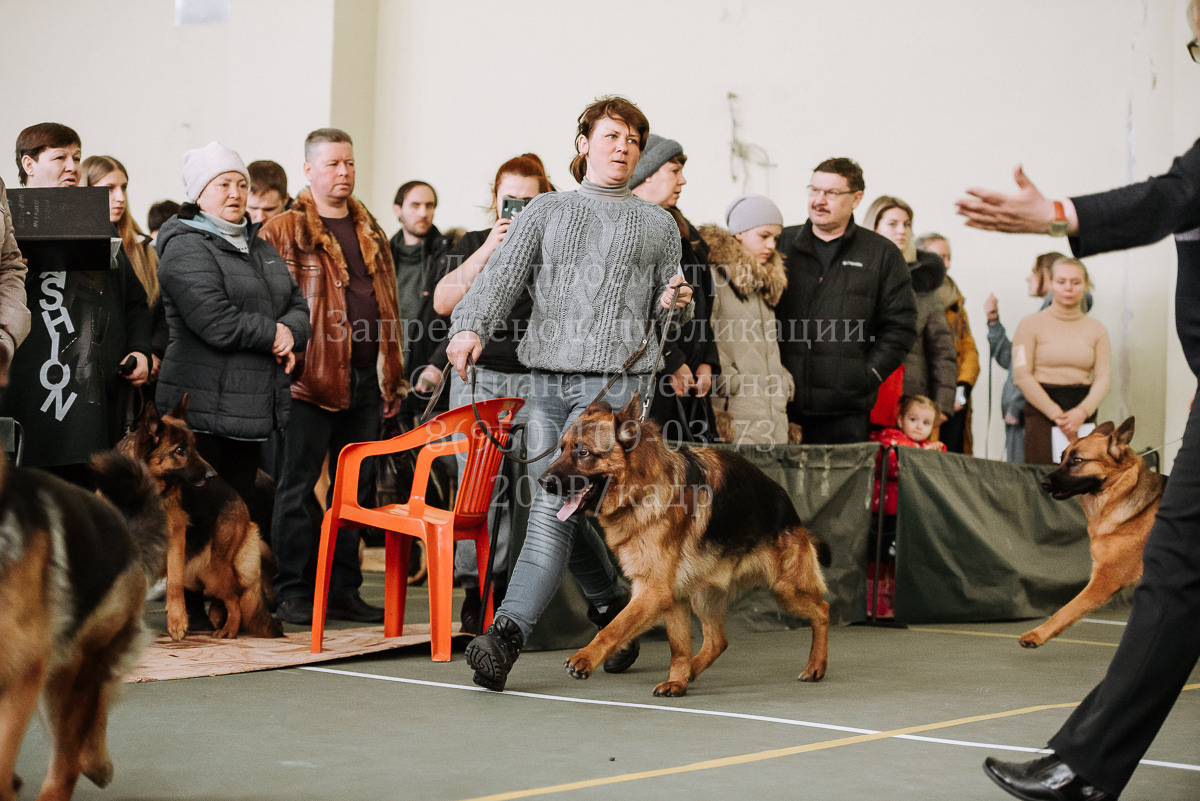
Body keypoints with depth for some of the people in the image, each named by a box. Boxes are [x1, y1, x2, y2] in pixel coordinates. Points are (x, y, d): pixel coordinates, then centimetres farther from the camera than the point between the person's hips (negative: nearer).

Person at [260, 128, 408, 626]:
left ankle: (344, 590, 17)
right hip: (311, 379, -6)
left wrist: (392, 376, 16)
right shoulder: (284, 231, -2)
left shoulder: (370, 232, 17)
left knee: (354, 489, 10)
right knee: (297, 486, -1)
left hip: (366, 379, 6)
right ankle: (292, 592, 5)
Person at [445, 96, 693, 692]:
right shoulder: (546, 210, 15)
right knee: (559, 505, 3)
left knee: (557, 506, -14)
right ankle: (612, 607, 25)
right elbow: (503, 275, 2)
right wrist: (470, 327, -16)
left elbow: (669, 317, 20)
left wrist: (677, 303, -4)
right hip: (547, 377, 3)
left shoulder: (657, 225, 14)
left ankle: (507, 632, -18)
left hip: (614, 379, -3)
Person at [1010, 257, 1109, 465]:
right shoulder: (1031, 324, 4)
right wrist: (1056, 414, -11)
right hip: (1041, 412, -3)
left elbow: (1102, 378, 6)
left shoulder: (1096, 329, 13)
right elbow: (1022, 376, -4)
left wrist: (1082, 412, -12)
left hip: (1084, 414, 3)